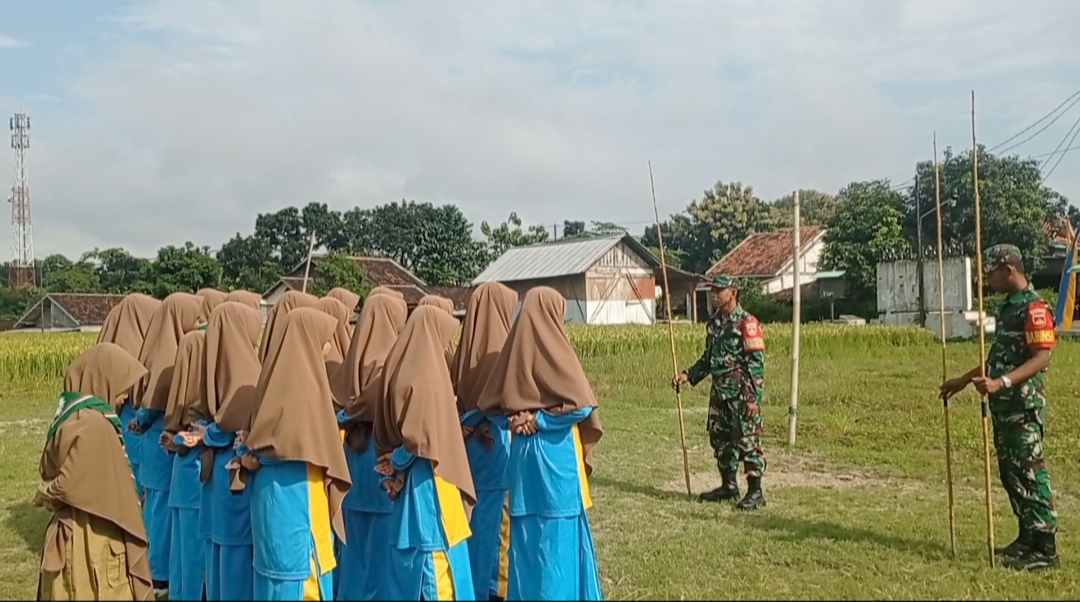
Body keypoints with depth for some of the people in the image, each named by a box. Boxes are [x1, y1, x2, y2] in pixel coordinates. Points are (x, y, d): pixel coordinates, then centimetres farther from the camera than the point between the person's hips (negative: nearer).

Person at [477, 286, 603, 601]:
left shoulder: (514, 349, 5)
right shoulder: (555, 351, -12)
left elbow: (489, 405, 10)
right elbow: (581, 405, -20)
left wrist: (513, 420, -2)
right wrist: (540, 420, -11)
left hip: (521, 453, 6)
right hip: (556, 454, -6)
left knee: (527, 528, 14)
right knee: (559, 530, 3)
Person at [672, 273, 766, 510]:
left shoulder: (746, 322, -12)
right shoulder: (714, 322, 13)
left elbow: (756, 363, -14)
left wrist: (753, 397, -19)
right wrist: (688, 375, 9)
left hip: (741, 392, -8)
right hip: (719, 392, 8)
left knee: (747, 440, -4)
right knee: (719, 438, 13)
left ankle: (755, 492, 4)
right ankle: (728, 486, 26)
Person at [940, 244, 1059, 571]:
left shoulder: (1034, 307, -14)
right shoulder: (1008, 306, 16)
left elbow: (1042, 357, -23)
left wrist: (1001, 383, -33)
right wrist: (964, 380, 24)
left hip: (1024, 406, -10)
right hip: (1003, 405, 10)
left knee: (1030, 473, -6)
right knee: (1011, 473, 13)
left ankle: (1045, 548, -1)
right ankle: (1028, 537, 22)